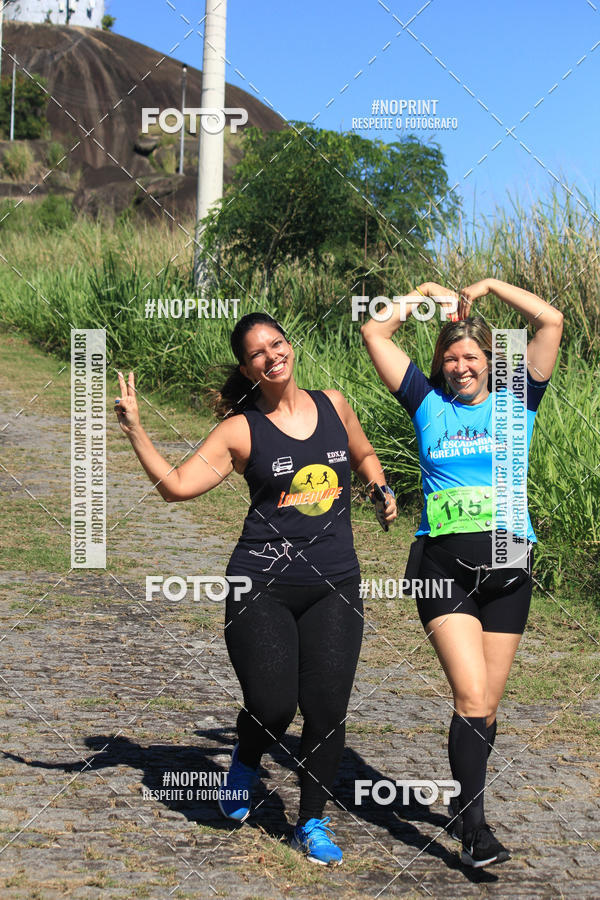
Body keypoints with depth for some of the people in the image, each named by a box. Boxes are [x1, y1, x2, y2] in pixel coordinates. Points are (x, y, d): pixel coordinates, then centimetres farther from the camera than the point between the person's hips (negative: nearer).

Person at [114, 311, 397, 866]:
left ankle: (312, 822, 18)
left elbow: (363, 455, 29)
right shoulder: (243, 430, 0)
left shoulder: (333, 405, 10)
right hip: (262, 588, -3)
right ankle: (246, 762, 25)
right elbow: (178, 485, -5)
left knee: (327, 710, -2)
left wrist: (382, 489, 11)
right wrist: (135, 430, -10)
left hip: (335, 586, 3)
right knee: (272, 706, -12)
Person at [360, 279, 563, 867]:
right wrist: (425, 293, 14)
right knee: (471, 698, -14)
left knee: (485, 706, 6)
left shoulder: (516, 403, 10)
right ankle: (474, 829, -11)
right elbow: (374, 334, 11)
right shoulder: (428, 404, 10)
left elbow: (552, 322, 1)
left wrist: (491, 286, 7)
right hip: (442, 563, -1)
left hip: (507, 565, 1)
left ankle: (462, 806, 26)